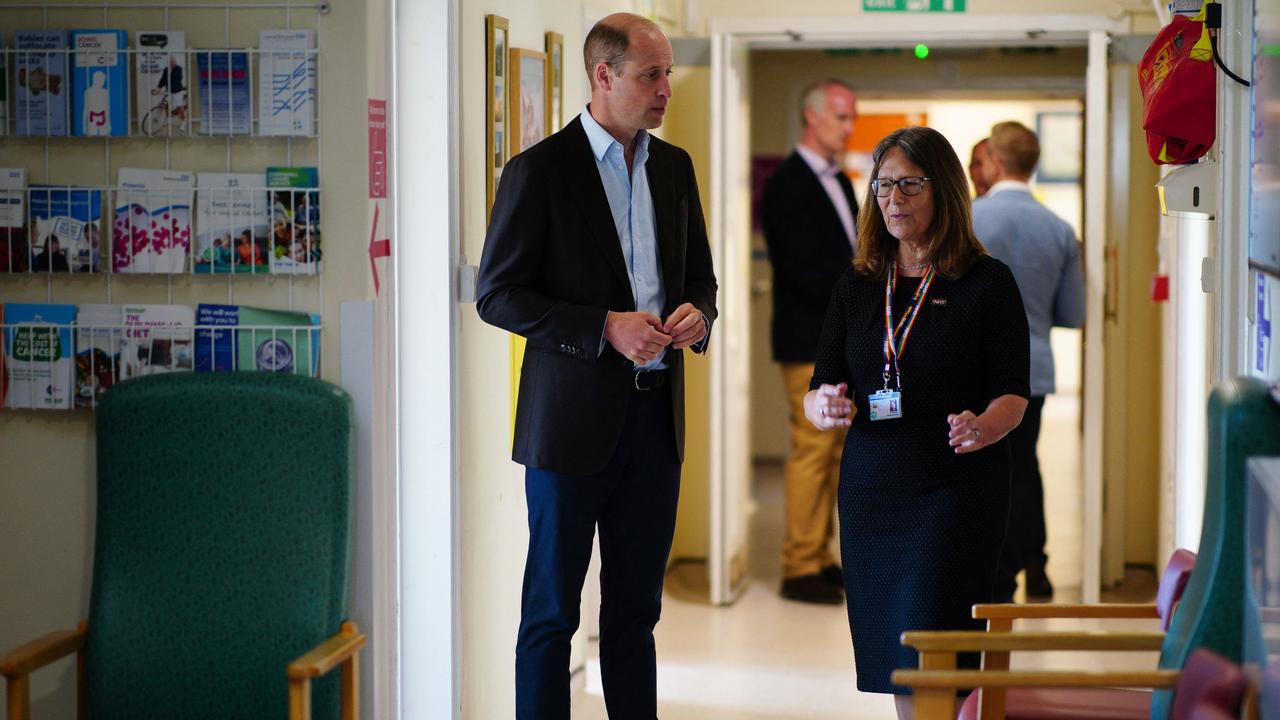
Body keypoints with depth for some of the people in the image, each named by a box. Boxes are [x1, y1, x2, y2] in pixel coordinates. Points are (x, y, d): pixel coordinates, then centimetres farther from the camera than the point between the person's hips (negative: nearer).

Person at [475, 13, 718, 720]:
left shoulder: (674, 166, 10)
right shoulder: (540, 170, -8)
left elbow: (700, 276, 20)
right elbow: (496, 295, -10)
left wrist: (697, 313, -4)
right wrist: (605, 328, -19)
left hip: (655, 415, 6)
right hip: (573, 418, -6)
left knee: (636, 609, 13)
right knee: (551, 611, 2)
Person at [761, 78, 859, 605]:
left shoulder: (838, 181, 16)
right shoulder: (787, 185, -12)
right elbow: (807, 271, -19)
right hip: (810, 342, -9)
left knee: (833, 452, 11)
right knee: (812, 450, -7)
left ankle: (819, 558, 18)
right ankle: (799, 568, -1)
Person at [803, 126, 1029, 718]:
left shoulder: (987, 282, -1)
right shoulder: (858, 285, 11)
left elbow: (1012, 395, -4)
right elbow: (816, 395, 8)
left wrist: (982, 428, -27)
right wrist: (825, 408, -16)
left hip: (958, 491, -4)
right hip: (870, 491, 4)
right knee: (894, 668, 6)